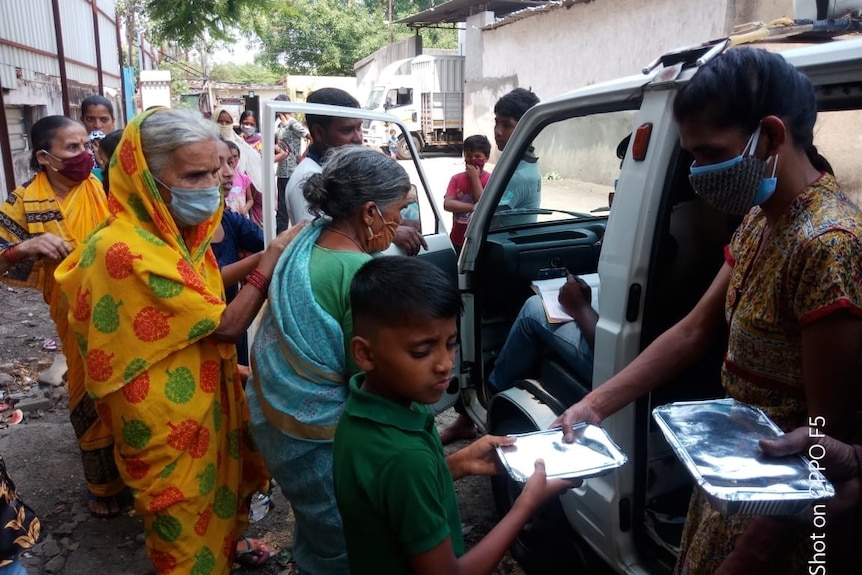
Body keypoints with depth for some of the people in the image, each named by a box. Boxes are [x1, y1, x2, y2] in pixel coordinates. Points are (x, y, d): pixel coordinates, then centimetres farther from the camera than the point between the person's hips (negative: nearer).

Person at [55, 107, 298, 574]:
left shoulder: (175, 231, -2)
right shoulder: (128, 250, -32)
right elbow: (227, 324, -26)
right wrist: (269, 262, -17)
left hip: (202, 396, 9)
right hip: (169, 417, -9)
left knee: (219, 484, 30)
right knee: (185, 517, 14)